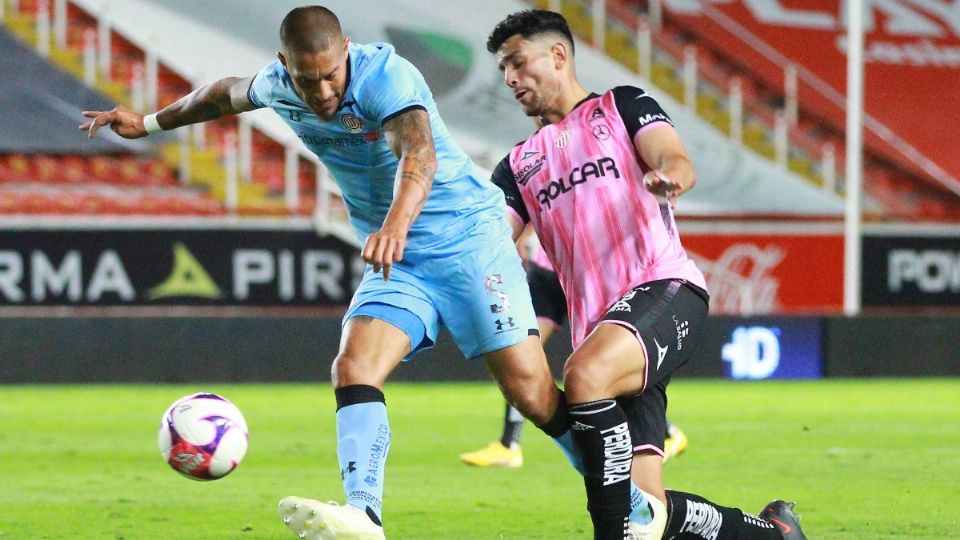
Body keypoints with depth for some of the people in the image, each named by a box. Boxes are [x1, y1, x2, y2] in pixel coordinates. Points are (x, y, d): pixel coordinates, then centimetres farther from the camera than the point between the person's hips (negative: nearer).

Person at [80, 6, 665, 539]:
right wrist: (149, 123, 32)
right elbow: (227, 93, 23)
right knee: (354, 368, -20)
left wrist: (396, 224, -60)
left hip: (468, 237, -6)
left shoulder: (386, 74, -23)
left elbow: (419, 154, -42)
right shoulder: (278, 86, -2)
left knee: (529, 386, -13)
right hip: (397, 259, 6)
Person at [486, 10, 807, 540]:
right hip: (597, 327, 5)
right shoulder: (520, 164, 25)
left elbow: (675, 161, -5)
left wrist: (670, 174, -29)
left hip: (664, 286, -5)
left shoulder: (622, 106, 13)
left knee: (585, 374, -37)